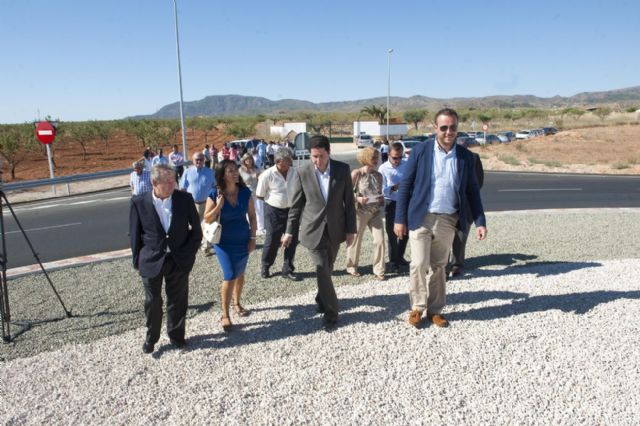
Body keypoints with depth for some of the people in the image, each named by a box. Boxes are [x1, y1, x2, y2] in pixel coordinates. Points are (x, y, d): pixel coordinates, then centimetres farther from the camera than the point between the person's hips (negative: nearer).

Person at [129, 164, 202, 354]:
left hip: (179, 260, 1)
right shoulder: (139, 202, -11)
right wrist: (137, 261, 0)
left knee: (177, 300, 13)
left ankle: (176, 334, 33)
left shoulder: (185, 199, -8)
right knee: (152, 302, 12)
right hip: (152, 260, -1)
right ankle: (151, 337, 34)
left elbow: (196, 229, 2)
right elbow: (135, 234, -2)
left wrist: (190, 253, -1)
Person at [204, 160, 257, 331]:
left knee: (240, 274, 17)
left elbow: (252, 216, 2)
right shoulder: (214, 195, -12)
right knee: (229, 276, -8)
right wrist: (219, 206, -24)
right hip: (224, 242, -3)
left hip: (243, 240, 3)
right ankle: (225, 315, 4)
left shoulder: (245, 192, -6)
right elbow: (207, 219, -8)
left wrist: (253, 237, -1)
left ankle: (237, 304, 39)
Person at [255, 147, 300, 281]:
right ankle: (265, 267, 29)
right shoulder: (267, 175, -15)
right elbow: (259, 195, -4)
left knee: (292, 240, 7)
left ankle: (288, 269, 23)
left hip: (291, 210, 4)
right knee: (272, 241, 6)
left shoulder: (294, 172, -4)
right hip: (274, 211, -4)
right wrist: (273, 200, 2)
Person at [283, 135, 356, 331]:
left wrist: (351, 229, 0)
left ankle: (322, 300, 40)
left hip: (335, 229, 2)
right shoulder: (303, 173, -8)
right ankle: (331, 313, 11)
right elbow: (296, 204, -1)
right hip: (313, 230, -2)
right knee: (322, 271, -4)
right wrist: (290, 231, 1)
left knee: (327, 270, 15)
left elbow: (349, 201, 0)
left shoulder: (343, 169, -5)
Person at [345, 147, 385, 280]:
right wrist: (358, 199, -21)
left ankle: (379, 270, 11)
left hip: (376, 212, 4)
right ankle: (351, 266, 28)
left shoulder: (378, 175, 7)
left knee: (380, 240, -2)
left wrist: (381, 199, -4)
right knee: (356, 239, 9)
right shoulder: (356, 173, -7)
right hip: (360, 211, -4)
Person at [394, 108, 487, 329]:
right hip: (421, 218, -2)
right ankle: (417, 307, 17)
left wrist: (480, 222, 1)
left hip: (448, 220, 3)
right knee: (419, 264, -3)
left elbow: (472, 191, 8)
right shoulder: (420, 151, -5)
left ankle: (435, 309, 25)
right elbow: (405, 185, -4)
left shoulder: (465, 156, 3)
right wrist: (400, 219, -7)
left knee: (439, 267, 12)